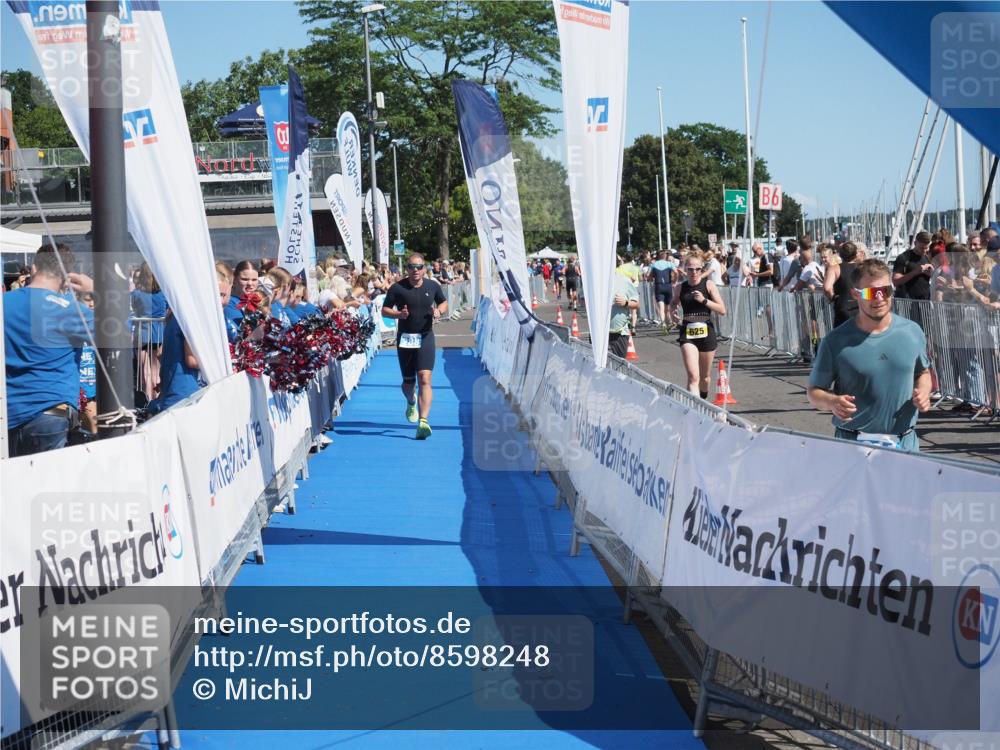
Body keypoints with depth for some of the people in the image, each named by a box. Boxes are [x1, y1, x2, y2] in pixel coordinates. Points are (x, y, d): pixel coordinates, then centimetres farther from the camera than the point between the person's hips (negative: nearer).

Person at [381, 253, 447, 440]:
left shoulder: (433, 286, 4)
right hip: (405, 338, 0)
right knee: (408, 382, 11)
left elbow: (444, 303, 19)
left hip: (425, 337, 0)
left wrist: (439, 311, -4)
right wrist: (399, 314, -18)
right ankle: (411, 403, 48)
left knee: (425, 379, -16)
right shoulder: (397, 288, -3)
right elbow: (384, 310, 2)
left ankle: (423, 421, -22)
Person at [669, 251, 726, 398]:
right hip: (687, 334, -1)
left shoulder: (708, 285, -2)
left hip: (706, 332, 1)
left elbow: (722, 310, -6)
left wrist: (704, 300, -18)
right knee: (693, 376, -18)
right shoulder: (680, 288, 3)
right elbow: (674, 303, 24)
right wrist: (673, 311, 1)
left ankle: (703, 400, 45)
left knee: (704, 376, 16)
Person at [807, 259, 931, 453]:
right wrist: (832, 402, -22)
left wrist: (923, 392, -2)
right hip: (853, 444, -3)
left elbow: (923, 372, 20)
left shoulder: (912, 332, 3)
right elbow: (814, 391, -1)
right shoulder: (836, 341, -8)